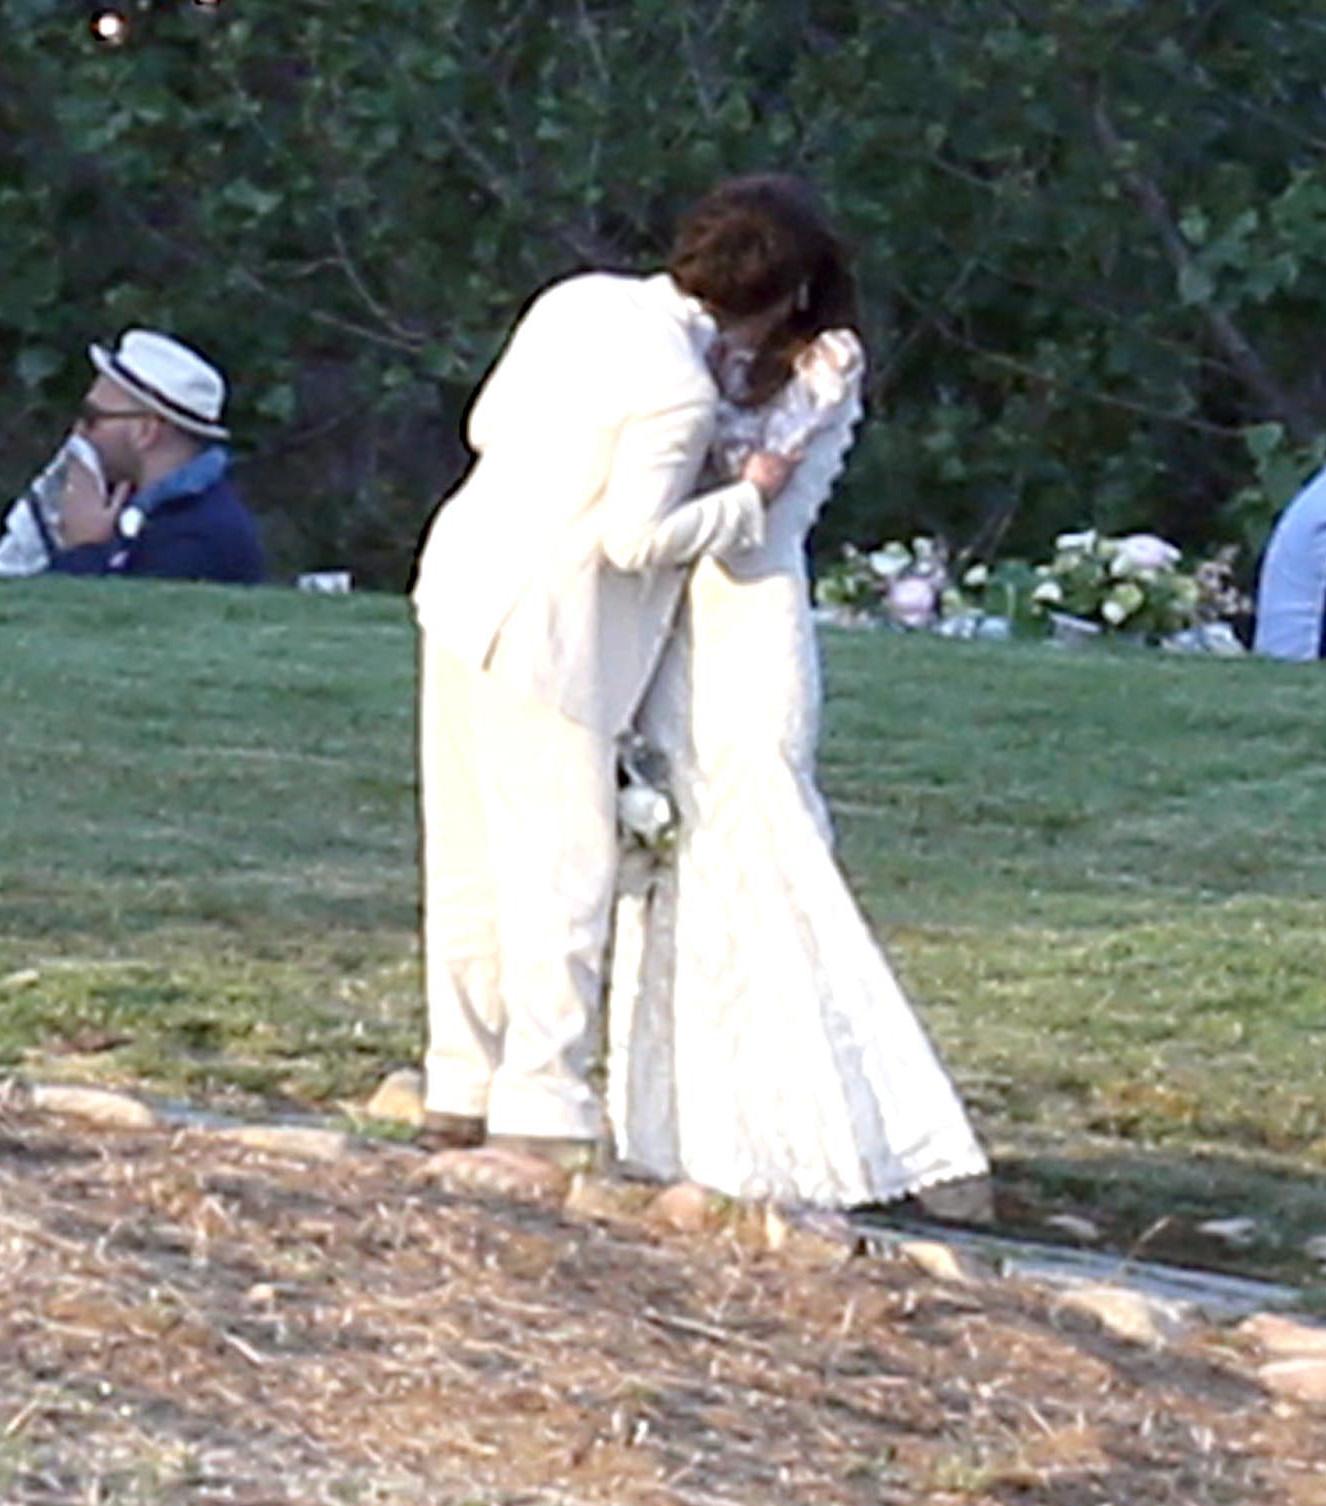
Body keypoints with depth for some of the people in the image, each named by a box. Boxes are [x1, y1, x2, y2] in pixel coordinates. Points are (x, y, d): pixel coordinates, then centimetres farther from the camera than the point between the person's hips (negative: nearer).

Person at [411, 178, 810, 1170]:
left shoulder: (581, 303, 4)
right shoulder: (679, 393, -20)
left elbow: (489, 423, 14)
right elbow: (637, 538, -20)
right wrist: (747, 501, -9)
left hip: (463, 594, 9)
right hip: (544, 637, -9)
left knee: (470, 863, 15)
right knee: (563, 870, -1)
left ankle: (460, 1090, 22)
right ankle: (542, 1106, 0)